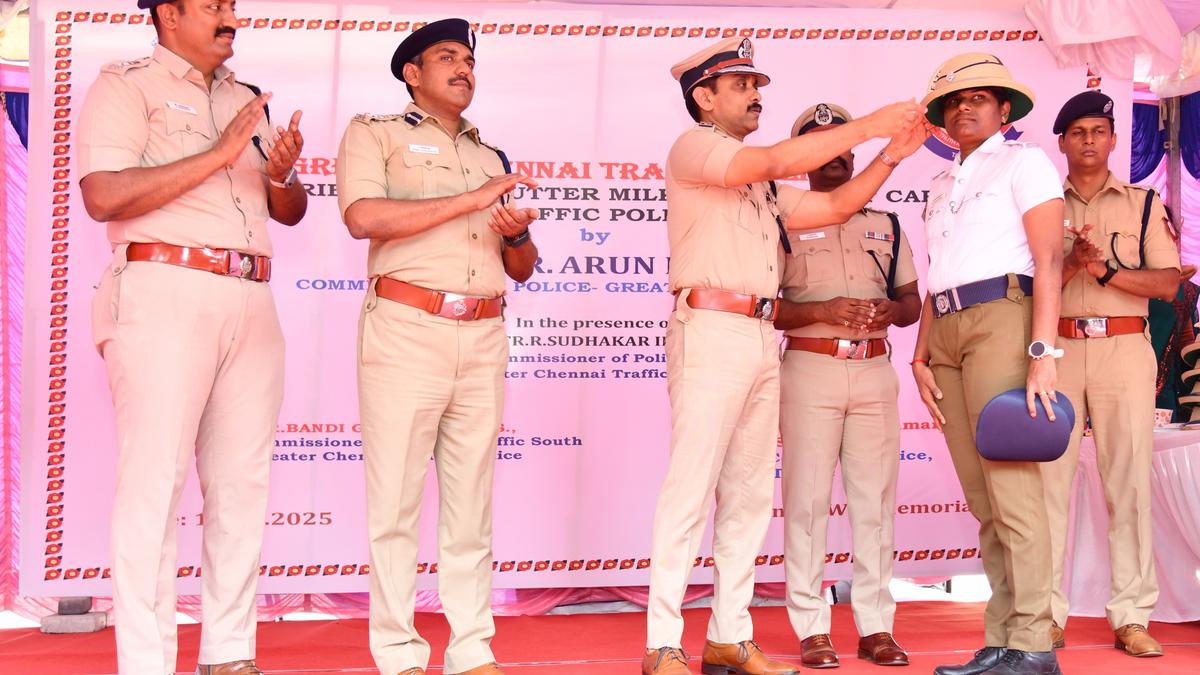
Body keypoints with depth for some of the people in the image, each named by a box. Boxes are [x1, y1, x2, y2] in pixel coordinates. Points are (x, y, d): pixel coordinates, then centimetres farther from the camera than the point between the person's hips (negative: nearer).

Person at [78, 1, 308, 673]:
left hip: (252, 303, 7)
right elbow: (105, 195, -12)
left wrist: (283, 173, 0)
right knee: (155, 480, -8)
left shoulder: (247, 101, 22)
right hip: (167, 294, -6)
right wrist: (220, 154, -13)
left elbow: (291, 211, 23)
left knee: (242, 483, 5)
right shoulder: (127, 85, 2)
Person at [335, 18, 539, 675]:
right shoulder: (376, 133, 7)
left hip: (484, 337, 5)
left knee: (471, 504, 5)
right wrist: (472, 200, -13)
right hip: (407, 327, -5)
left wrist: (517, 233, 1)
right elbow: (362, 215, -13)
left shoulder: (491, 156, 24)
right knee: (396, 500, -4)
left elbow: (522, 268, 25)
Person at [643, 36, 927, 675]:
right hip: (711, 330, -9)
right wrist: (867, 126, -12)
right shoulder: (693, 147, -1)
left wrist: (892, 154, 10)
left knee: (749, 493, 7)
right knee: (690, 486, -10)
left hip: (761, 338, 9)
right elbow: (777, 161, -15)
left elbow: (833, 206, 21)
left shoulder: (759, 180, 25)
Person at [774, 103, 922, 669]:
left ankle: (876, 626, 8)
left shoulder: (885, 224, 17)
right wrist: (823, 310, -16)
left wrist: (893, 309, -5)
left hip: (876, 369, 4)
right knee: (807, 496, -5)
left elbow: (912, 301, 18)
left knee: (875, 499, 3)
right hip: (810, 367, -4)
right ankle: (811, 629, -1)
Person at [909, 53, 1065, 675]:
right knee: (982, 498, 4)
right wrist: (921, 354, 9)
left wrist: (1041, 352, -16)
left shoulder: (1024, 162, 4)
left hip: (1001, 320, -7)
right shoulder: (943, 186, 25)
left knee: (1011, 486, -13)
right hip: (948, 331, 7)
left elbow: (1049, 261, -6)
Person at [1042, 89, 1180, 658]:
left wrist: (1105, 269, -11)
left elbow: (1168, 284, 2)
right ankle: (1046, 614, -1)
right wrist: (1073, 264, -13)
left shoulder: (1143, 204, 12)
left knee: (1128, 479, -3)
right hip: (1056, 350, 0)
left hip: (1124, 350, 0)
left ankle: (1131, 616, 0)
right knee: (1048, 479, -4)